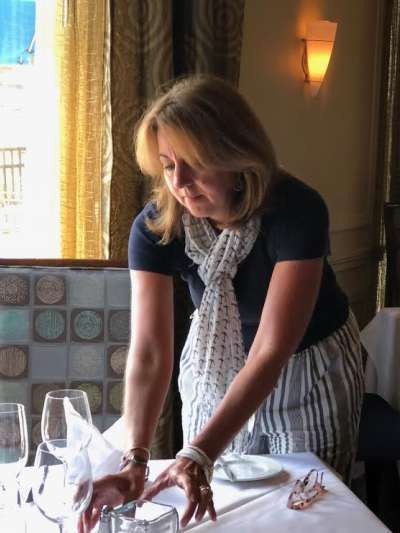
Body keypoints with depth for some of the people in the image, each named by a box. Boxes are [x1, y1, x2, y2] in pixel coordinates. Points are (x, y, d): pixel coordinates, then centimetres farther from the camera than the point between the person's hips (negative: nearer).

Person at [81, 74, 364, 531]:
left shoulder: (298, 211, -32)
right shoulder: (154, 227, -23)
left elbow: (272, 350, -36)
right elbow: (149, 352, -29)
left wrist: (200, 455, -45)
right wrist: (135, 460, -44)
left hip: (309, 371, -2)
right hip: (216, 366, 3)